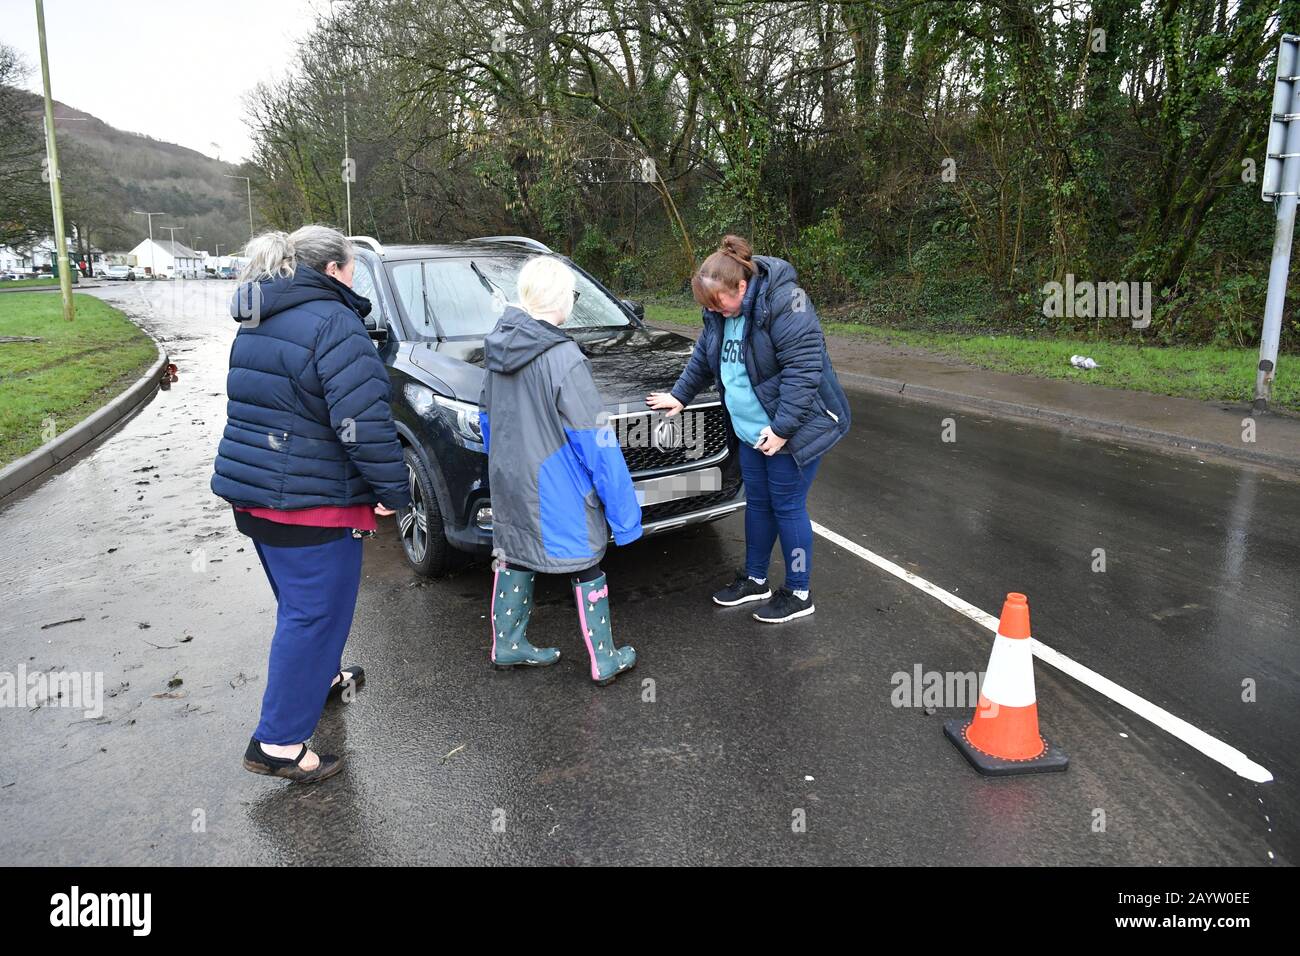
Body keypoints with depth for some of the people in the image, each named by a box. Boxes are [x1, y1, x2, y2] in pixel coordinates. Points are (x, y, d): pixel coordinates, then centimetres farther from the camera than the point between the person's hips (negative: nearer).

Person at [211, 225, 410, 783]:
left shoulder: (258, 325, 14)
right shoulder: (334, 324, -16)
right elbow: (364, 421, -24)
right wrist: (392, 490, -15)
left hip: (252, 492, 9)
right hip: (310, 502, -9)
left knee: (302, 602, 26)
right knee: (313, 614, 0)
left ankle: (322, 677, 46)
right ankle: (279, 743, 7)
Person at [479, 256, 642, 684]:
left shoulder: (496, 346, 1)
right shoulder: (563, 358, -23)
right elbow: (595, 441, -21)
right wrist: (623, 508, -15)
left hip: (508, 483, 7)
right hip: (556, 491, -7)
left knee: (514, 556, 20)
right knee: (585, 567, 7)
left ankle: (507, 645, 34)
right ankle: (604, 660, 19)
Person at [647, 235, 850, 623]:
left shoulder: (784, 303, -23)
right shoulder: (721, 311, 3)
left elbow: (803, 369, -26)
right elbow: (704, 356, 19)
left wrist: (783, 427, -25)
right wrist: (680, 395, 18)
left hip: (794, 426, -8)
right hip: (750, 428, 8)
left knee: (787, 506, 0)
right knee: (758, 501, 16)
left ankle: (799, 594, 17)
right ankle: (755, 579, 33)